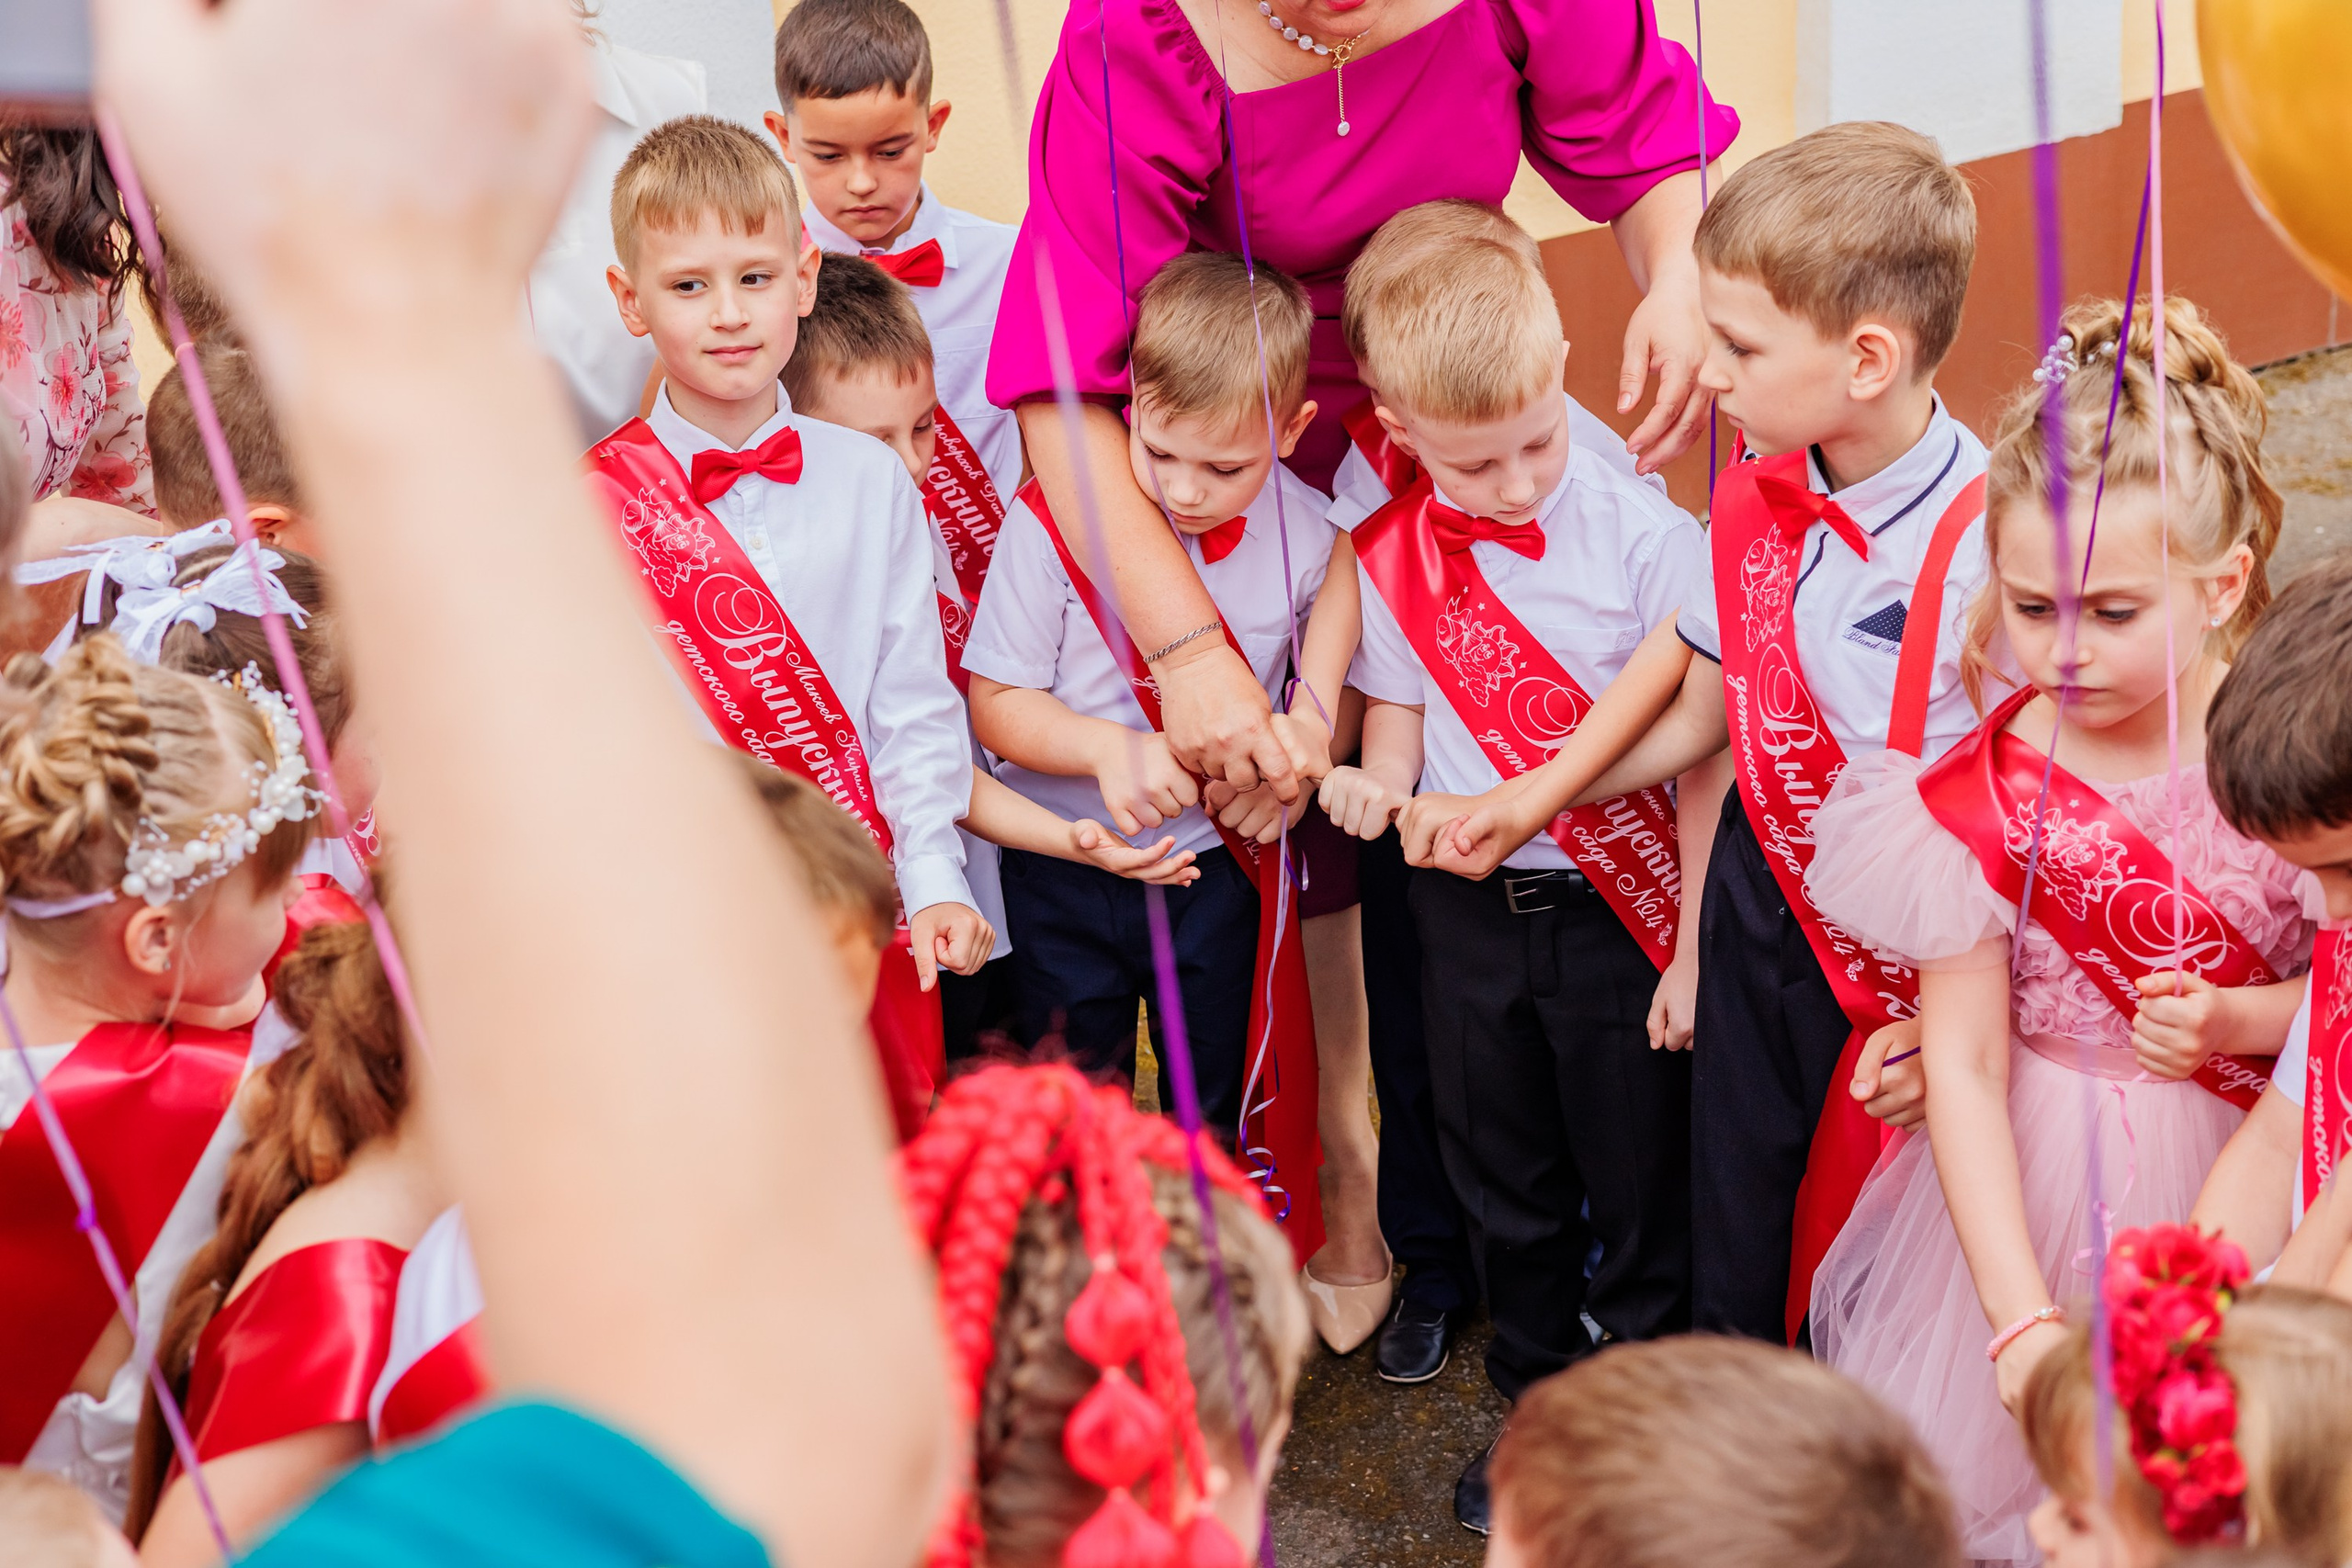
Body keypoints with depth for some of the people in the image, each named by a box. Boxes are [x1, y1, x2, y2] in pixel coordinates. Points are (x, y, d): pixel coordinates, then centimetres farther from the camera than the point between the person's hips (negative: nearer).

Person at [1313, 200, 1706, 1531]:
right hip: (1467, 908, 4)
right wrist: (1376, 786, -14)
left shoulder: (1641, 533, -15)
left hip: (1619, 907, -4)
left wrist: (1696, 942, -13)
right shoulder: (1390, 557, -4)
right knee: (1505, 1181, 19)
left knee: (1640, 1179, 8)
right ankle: (1541, 1405, 40)